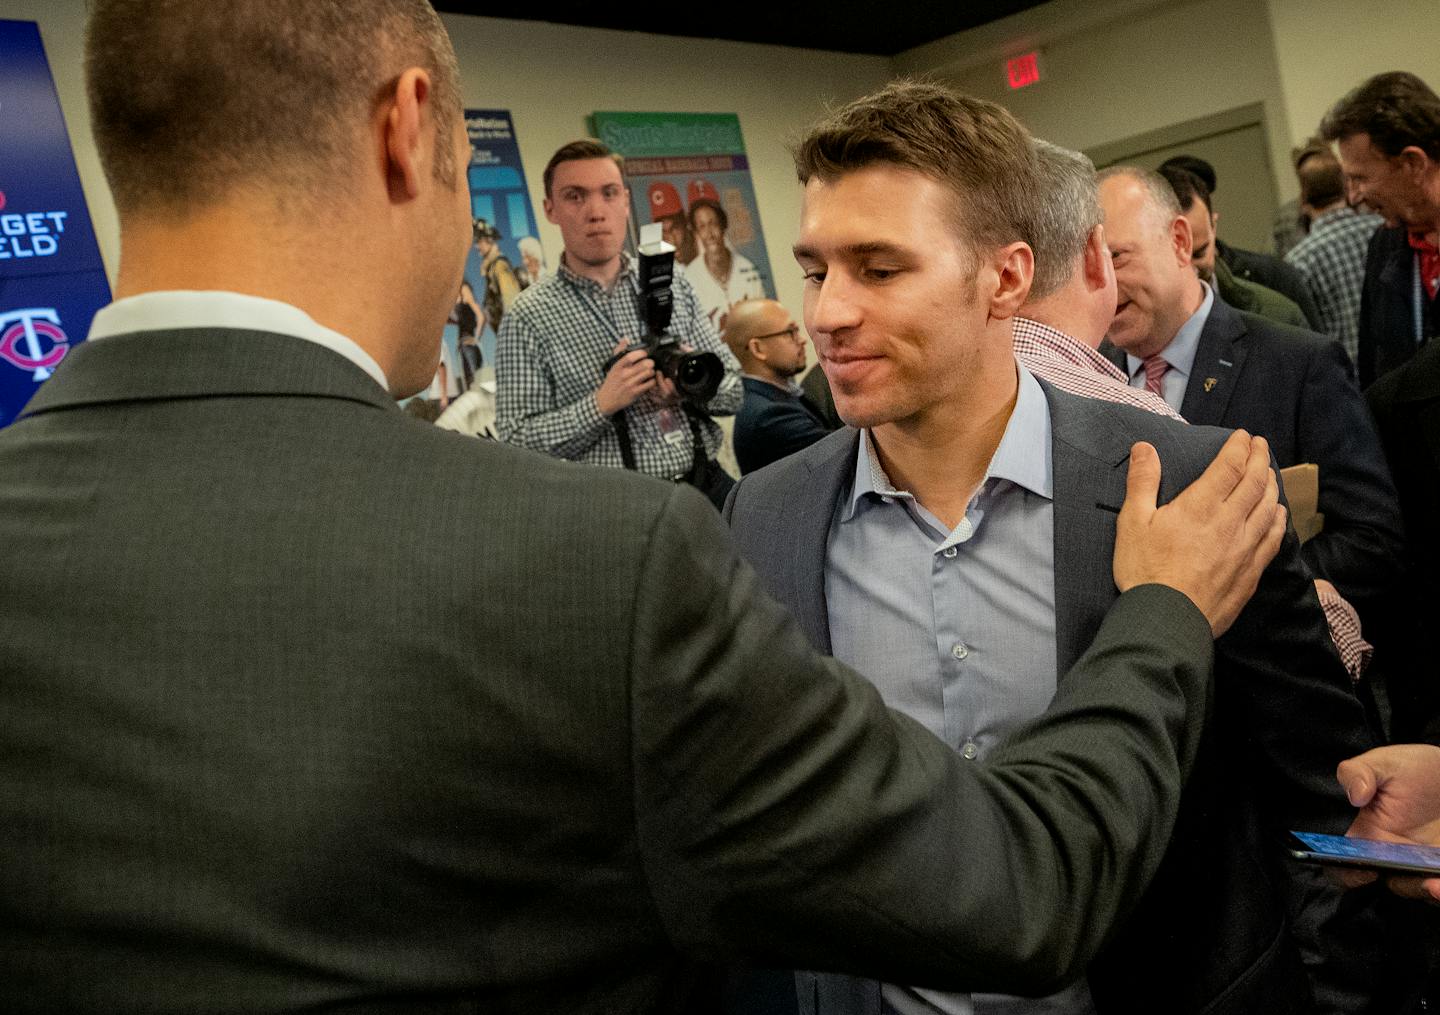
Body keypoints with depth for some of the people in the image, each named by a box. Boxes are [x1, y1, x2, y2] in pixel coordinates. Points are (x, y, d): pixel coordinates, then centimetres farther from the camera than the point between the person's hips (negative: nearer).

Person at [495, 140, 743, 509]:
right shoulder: (528, 318, -3)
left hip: (708, 488, 3)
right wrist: (603, 404, -18)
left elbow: (734, 390, 11)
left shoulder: (675, 289, 10)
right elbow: (517, 440, -7)